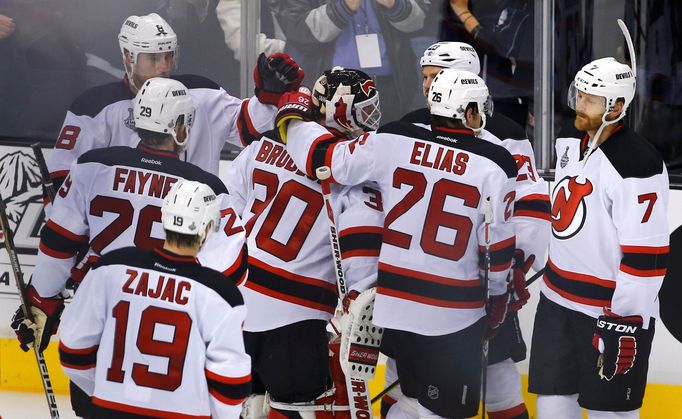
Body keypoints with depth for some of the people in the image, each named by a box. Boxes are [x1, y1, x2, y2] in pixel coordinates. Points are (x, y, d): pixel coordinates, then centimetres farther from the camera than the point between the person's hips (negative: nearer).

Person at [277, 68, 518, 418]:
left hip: (392, 301, 4)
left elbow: (325, 158, -1)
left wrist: (292, 117, 17)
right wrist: (497, 296, 13)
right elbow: (497, 245, -5)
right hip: (453, 315, -4)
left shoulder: (393, 142, -4)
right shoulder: (494, 165, -9)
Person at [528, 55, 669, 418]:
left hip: (613, 309, -8)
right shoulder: (570, 143, 5)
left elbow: (645, 253, -21)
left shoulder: (637, 165, -21)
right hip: (558, 301, 8)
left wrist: (625, 322, -21)